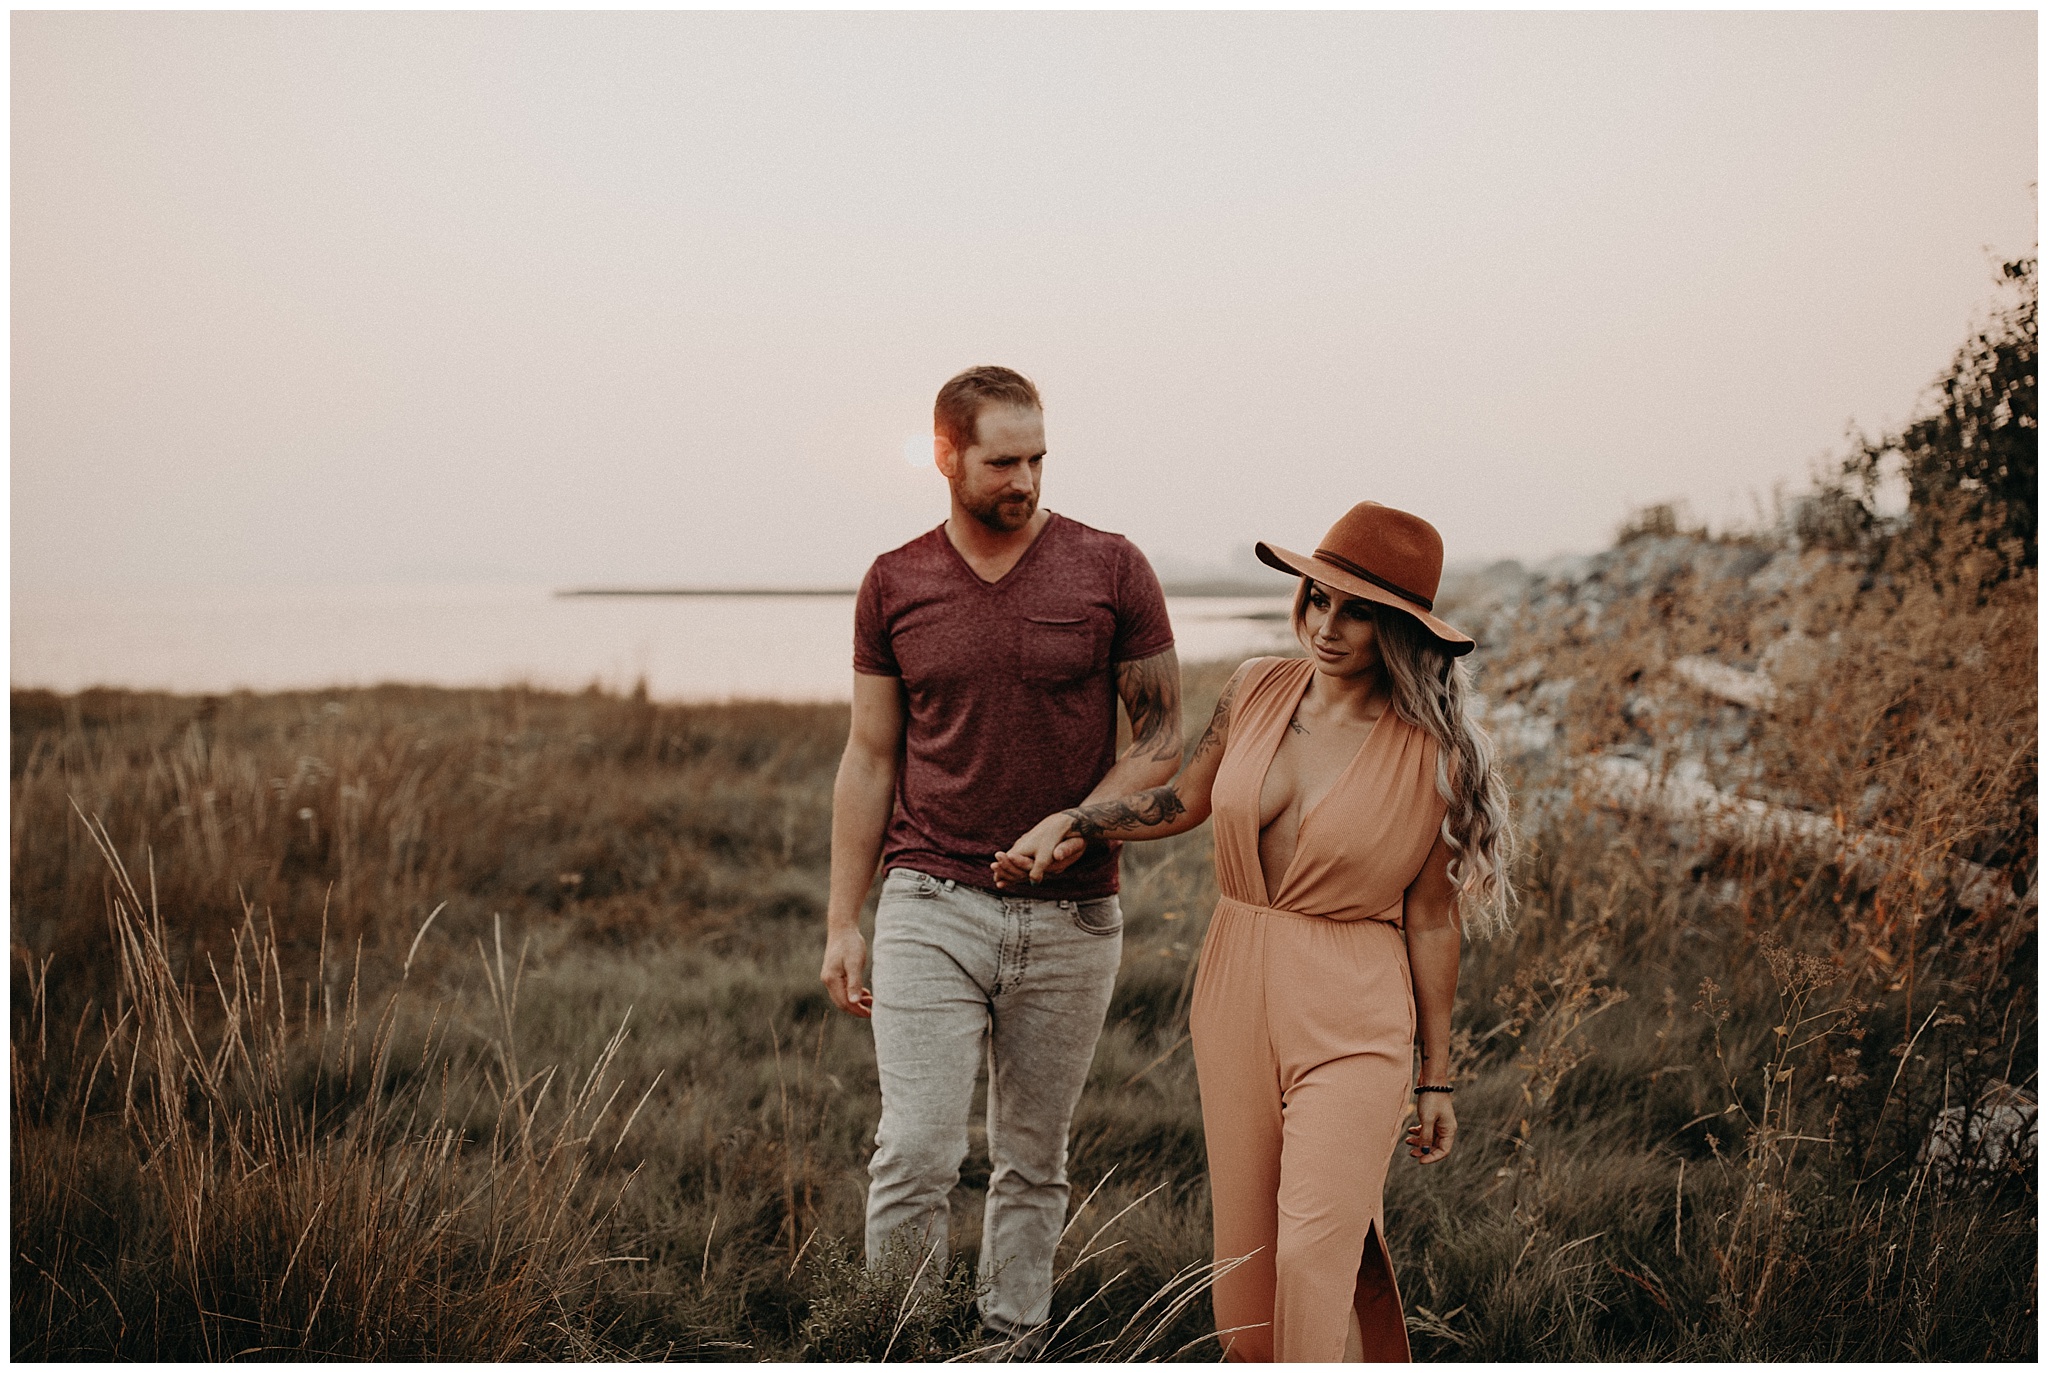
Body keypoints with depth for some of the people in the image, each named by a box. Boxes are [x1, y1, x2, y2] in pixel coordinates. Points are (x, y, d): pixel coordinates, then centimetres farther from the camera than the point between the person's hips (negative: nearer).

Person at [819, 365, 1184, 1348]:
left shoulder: (1110, 570, -1)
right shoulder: (894, 585, 4)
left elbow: (1162, 739, 2)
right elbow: (869, 760, 9)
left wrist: (1073, 827, -15)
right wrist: (842, 924, 5)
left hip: (1070, 916, 0)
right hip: (932, 906, 0)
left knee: (1032, 1164, 10)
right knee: (914, 1152, -9)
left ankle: (1013, 1349, 20)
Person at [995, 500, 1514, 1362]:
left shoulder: (1433, 757, -9)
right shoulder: (1257, 691, 2)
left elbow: (1430, 921, -2)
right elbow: (1184, 802, 18)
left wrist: (1437, 1079, 3)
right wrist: (1069, 822, 6)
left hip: (1353, 1020, -4)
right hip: (1235, 1000, 5)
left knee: (1316, 1254, -15)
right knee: (1246, 1258, 9)